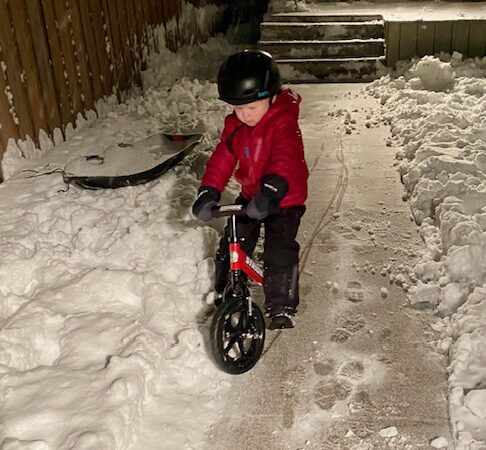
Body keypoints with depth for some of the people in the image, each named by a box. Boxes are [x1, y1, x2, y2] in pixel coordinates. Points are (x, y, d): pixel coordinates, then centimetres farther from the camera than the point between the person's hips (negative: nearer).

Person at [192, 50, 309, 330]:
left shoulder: (284, 123, -24)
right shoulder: (235, 126, -5)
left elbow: (286, 158, -42)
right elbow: (222, 159, -13)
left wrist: (272, 190, -59)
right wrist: (209, 192, -29)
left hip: (284, 199, -5)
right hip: (250, 196, 6)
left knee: (280, 253, -12)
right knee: (231, 246, 6)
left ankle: (282, 307, 5)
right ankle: (225, 293, 28)